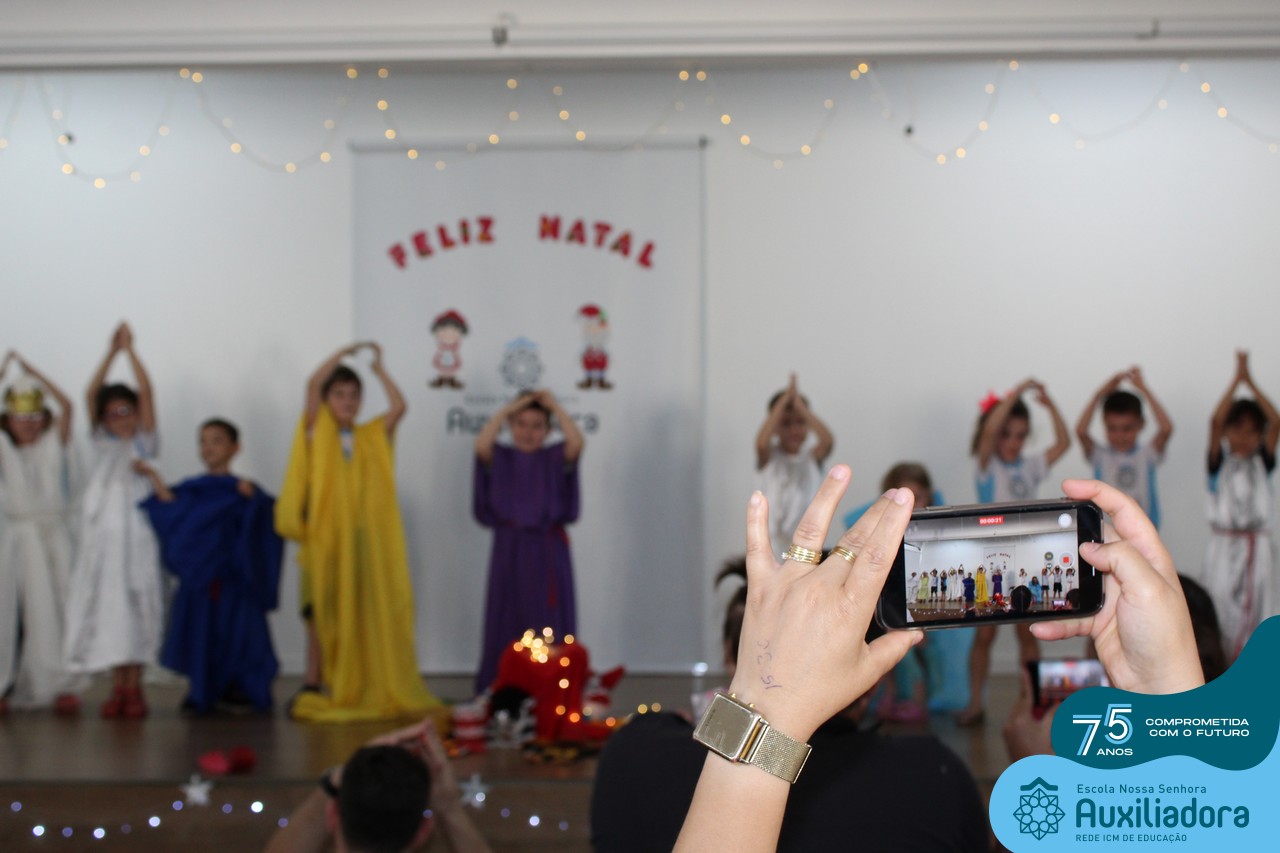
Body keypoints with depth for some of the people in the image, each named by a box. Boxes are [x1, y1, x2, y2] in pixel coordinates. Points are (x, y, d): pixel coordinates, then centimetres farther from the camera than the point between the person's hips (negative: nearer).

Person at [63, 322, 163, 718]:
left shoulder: (143, 442, 7)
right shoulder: (102, 443, 13)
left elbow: (146, 392, -3)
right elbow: (91, 393, 4)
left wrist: (130, 350, -3)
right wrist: (111, 352, -2)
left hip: (135, 533, -2)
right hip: (101, 535, 2)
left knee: (137, 607, -3)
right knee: (106, 608, 0)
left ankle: (134, 687, 0)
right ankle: (117, 686, 6)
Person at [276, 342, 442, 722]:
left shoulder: (371, 436, 11)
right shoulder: (317, 431, 3)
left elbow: (399, 407, -2)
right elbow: (314, 383, -10)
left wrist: (379, 368, 6)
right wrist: (346, 352, -3)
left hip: (363, 537, 3)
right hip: (325, 535, -2)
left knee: (364, 613, 2)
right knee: (322, 612, 0)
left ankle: (359, 687, 7)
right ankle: (314, 685, 5)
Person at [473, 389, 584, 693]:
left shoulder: (555, 459, 4)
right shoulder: (500, 458, 5)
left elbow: (576, 442, -16)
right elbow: (482, 444, -16)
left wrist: (555, 405, -7)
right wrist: (507, 409, -8)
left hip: (548, 554, 0)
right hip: (509, 551, 0)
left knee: (550, 630, 1)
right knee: (506, 626, 4)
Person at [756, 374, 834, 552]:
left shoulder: (812, 455, 0)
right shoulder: (770, 456, -3)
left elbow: (827, 441, -22)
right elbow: (761, 443, -26)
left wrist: (799, 404, -19)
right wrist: (784, 401, -22)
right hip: (773, 537, -1)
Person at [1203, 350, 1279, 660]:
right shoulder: (1219, 461, 1)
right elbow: (1215, 421, -15)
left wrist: (1251, 383, -12)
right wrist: (1236, 380, -17)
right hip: (1223, 541, -2)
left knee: (1253, 606, 3)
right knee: (1220, 605, -5)